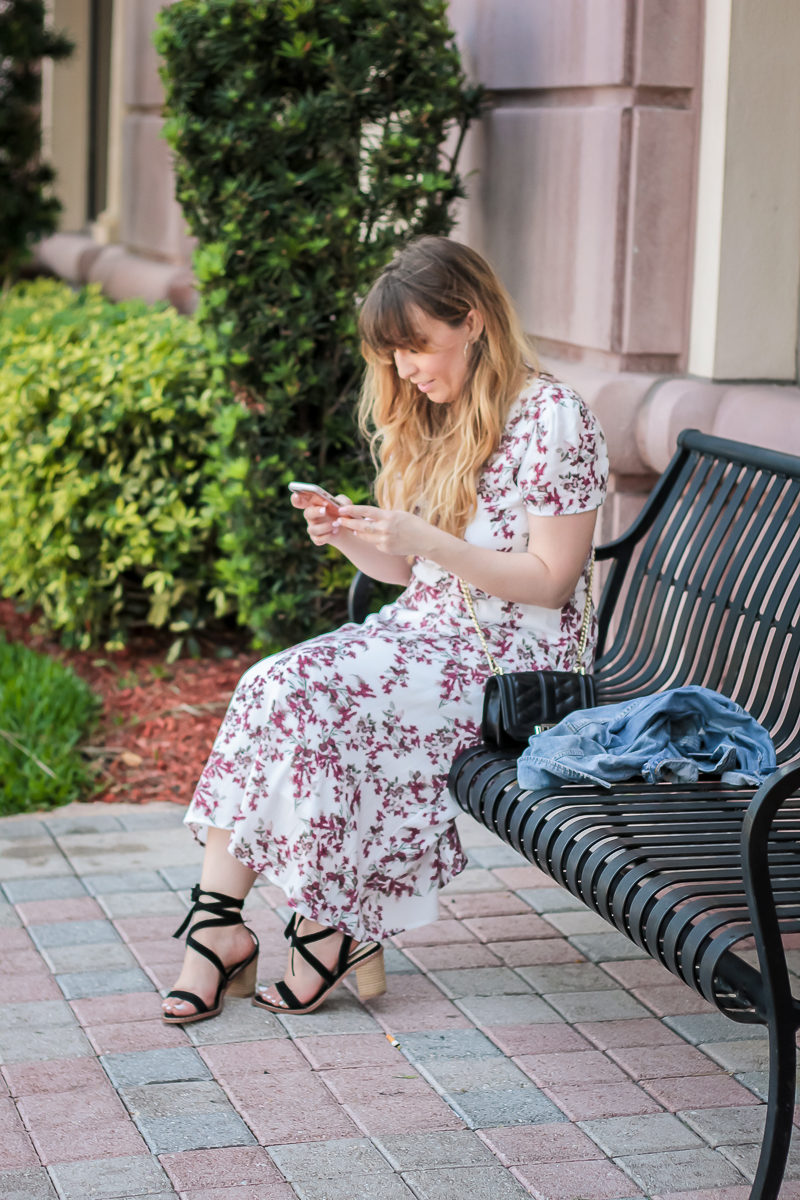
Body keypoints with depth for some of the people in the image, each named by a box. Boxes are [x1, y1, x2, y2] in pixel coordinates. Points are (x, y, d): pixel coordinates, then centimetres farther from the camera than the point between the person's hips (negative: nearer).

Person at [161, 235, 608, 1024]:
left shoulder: (553, 420, -11)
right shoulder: (430, 419, 14)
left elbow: (550, 582, -13)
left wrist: (426, 538, -21)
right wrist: (348, 536, -3)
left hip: (511, 661, -7)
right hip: (422, 633, 7)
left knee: (307, 697, -25)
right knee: (269, 687, -19)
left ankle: (333, 928, -12)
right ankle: (218, 918, -22)